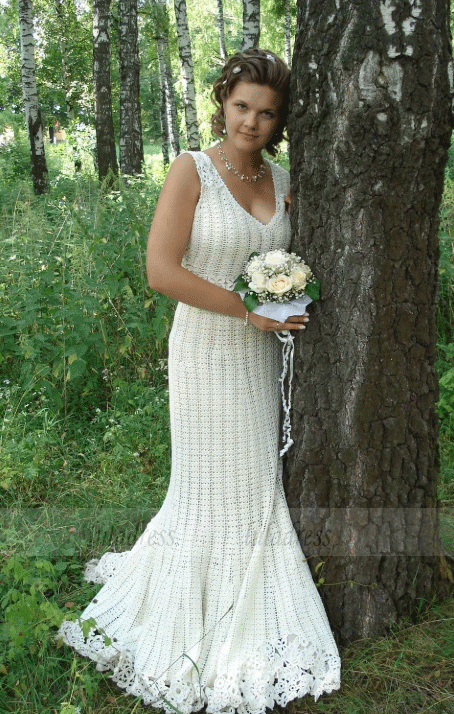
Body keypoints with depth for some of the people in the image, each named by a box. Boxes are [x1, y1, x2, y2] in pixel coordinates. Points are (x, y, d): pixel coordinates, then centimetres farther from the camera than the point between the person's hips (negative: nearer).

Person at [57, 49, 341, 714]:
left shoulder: (282, 180, 8)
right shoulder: (193, 170, -9)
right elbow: (162, 270, -17)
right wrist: (249, 309, -17)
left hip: (262, 351, 6)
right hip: (207, 348, -5)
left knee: (259, 478, 13)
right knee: (211, 480, 5)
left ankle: (248, 620, 33)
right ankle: (198, 618, 26)